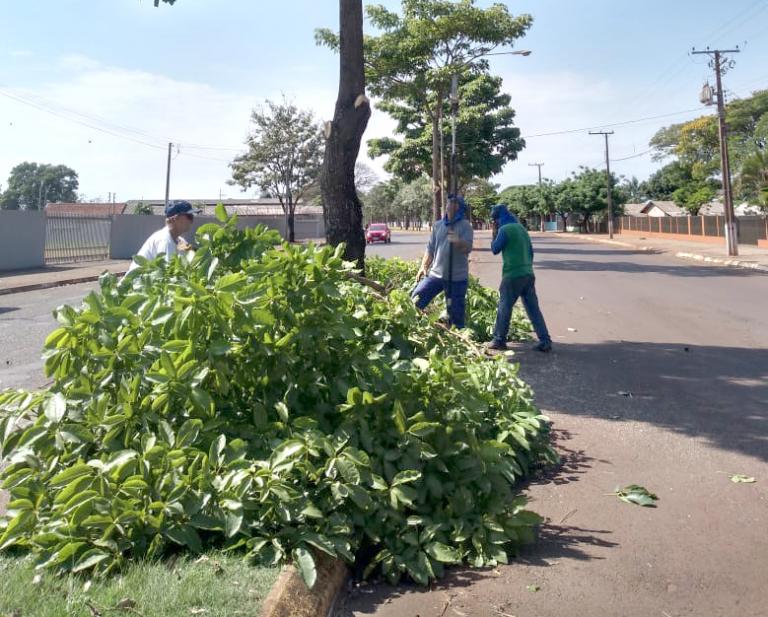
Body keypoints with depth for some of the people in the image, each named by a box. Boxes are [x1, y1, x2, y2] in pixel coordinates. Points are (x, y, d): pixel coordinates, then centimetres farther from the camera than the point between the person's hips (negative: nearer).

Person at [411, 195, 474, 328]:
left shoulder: (465, 226, -5)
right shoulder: (437, 225, 10)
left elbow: (467, 248, -17)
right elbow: (430, 249, 14)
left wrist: (458, 241, -37)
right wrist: (423, 266, 4)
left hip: (457, 277, -4)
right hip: (435, 273, 4)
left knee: (456, 313, 3)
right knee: (416, 300, -3)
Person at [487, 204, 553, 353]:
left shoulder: (504, 230, -8)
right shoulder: (521, 228, 16)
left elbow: (495, 249, -1)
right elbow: (531, 251, 19)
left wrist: (495, 235, 9)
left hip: (513, 275, -7)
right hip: (528, 274, 7)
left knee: (504, 307, 4)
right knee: (533, 308, 5)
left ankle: (499, 340, 11)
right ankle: (545, 341, 1)